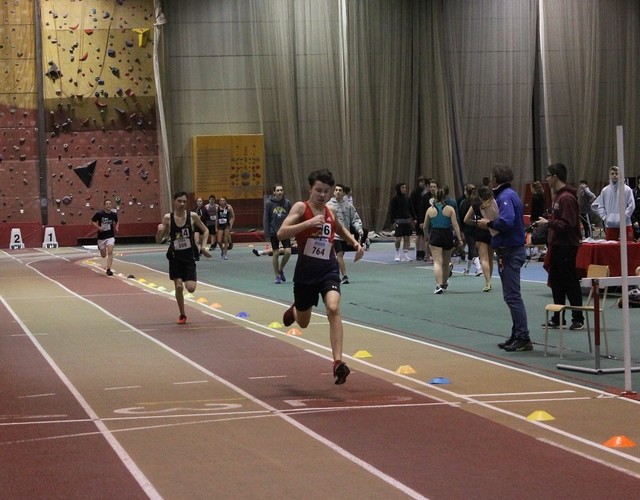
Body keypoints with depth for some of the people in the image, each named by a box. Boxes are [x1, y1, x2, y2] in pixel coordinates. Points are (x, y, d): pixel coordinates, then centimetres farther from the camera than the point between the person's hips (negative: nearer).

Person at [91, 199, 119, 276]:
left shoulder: (114, 214, -3)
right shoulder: (99, 213, -12)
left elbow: (117, 222, 17)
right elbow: (92, 222, -1)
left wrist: (116, 228, -2)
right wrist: (98, 227, -18)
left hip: (110, 236, 0)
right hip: (101, 237, 0)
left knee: (110, 252, -21)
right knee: (103, 255, 10)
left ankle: (108, 270, -17)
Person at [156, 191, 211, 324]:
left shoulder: (193, 216, -7)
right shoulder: (168, 218, -7)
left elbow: (205, 231, 8)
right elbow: (158, 240, -3)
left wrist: (203, 246, -3)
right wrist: (160, 231, -23)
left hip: (189, 256, 0)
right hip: (175, 257, 0)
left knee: (190, 288, -10)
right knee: (178, 286, -5)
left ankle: (192, 279, 29)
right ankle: (182, 315, 15)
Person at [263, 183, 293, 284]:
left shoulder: (287, 203, 0)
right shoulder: (269, 203, -5)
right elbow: (266, 218, -4)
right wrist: (266, 233, -8)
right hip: (274, 232, -2)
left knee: (288, 252, -6)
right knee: (276, 253, 2)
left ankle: (281, 269, 19)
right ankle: (277, 276, 14)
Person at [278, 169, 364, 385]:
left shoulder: (330, 213, 6)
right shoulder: (301, 207, -8)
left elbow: (341, 229, 30)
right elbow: (281, 233, -22)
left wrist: (355, 243, 12)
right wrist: (308, 223, -33)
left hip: (328, 270, 2)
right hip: (305, 271, -2)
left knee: (333, 308, -26)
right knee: (303, 322, 16)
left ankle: (338, 363, -29)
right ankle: (294, 310, 56)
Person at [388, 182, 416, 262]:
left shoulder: (407, 199, 10)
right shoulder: (395, 199, -4)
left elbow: (411, 209, 16)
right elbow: (391, 211, -5)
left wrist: (414, 219, 7)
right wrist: (393, 221, -11)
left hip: (407, 220, 5)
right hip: (399, 221, -5)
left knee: (407, 238, 2)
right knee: (398, 238, -8)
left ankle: (405, 255, 6)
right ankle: (397, 254, 10)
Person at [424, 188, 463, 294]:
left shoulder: (430, 210, 2)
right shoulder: (450, 209, 0)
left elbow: (425, 227, 10)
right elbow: (455, 225, -6)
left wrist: (428, 234, 30)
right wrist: (459, 239, -4)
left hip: (435, 235, -1)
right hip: (447, 236, 1)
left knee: (437, 262, -7)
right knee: (446, 263, 18)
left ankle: (439, 285, -23)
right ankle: (444, 283, 35)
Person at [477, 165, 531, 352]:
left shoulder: (505, 196, -16)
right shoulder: (509, 194, 15)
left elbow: (506, 222, -29)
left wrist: (489, 223, -14)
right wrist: (490, 222, 9)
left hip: (510, 252, -11)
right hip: (512, 250, 11)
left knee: (512, 296, -9)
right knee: (512, 296, 15)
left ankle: (523, 338, -8)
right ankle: (517, 336, 20)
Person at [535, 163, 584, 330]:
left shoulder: (567, 198, -16)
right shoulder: (559, 196, 15)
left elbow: (568, 224, -22)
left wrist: (548, 223, -18)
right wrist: (546, 222, 11)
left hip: (566, 247, -10)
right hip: (557, 246, 10)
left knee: (570, 284, -3)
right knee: (556, 283, 13)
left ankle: (578, 319, 4)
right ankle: (557, 318, 19)